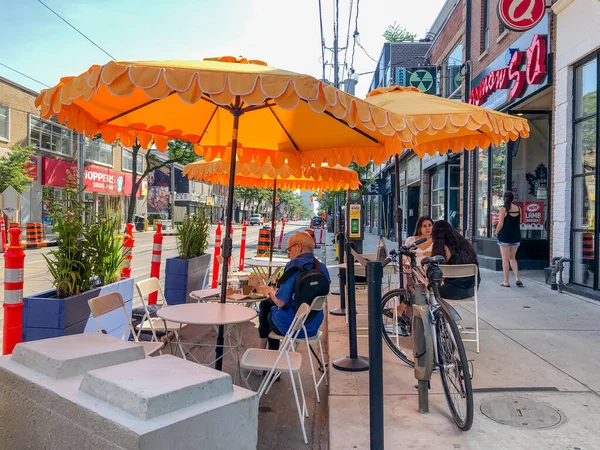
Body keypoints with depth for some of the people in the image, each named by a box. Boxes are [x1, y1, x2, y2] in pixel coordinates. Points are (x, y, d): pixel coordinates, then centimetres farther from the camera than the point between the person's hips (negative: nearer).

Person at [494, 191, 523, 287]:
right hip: (516, 236, 4)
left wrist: (496, 232, 2)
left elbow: (500, 224, -12)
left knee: (505, 259, 3)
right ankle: (517, 278, 4)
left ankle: (506, 281, 5)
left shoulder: (503, 208, -10)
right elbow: (519, 222, 9)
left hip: (505, 236, -4)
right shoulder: (518, 208, 3)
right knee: (512, 258, 17)